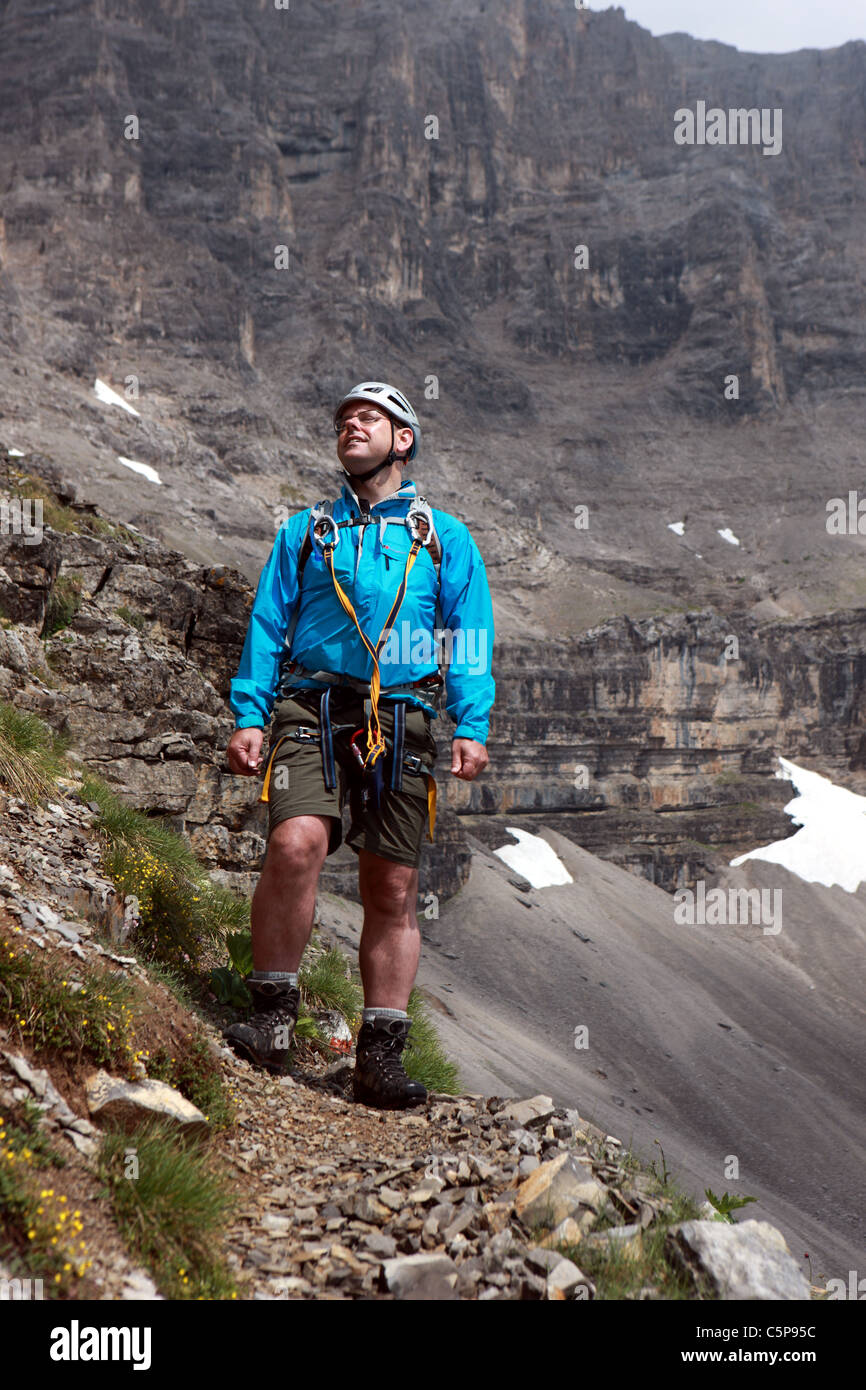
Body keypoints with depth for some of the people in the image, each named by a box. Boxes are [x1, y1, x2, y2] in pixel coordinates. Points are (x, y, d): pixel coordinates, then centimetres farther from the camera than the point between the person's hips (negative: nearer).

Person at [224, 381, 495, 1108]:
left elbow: (470, 637, 9)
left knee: (393, 890, 0)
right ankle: (272, 1019, -8)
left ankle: (381, 1056, 9)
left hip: (400, 718, 1)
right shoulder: (305, 531, 19)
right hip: (312, 706, 0)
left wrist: (471, 728, -5)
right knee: (296, 843, -24)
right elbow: (267, 626, 13)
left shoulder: (445, 537, 16)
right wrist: (248, 715, 0)